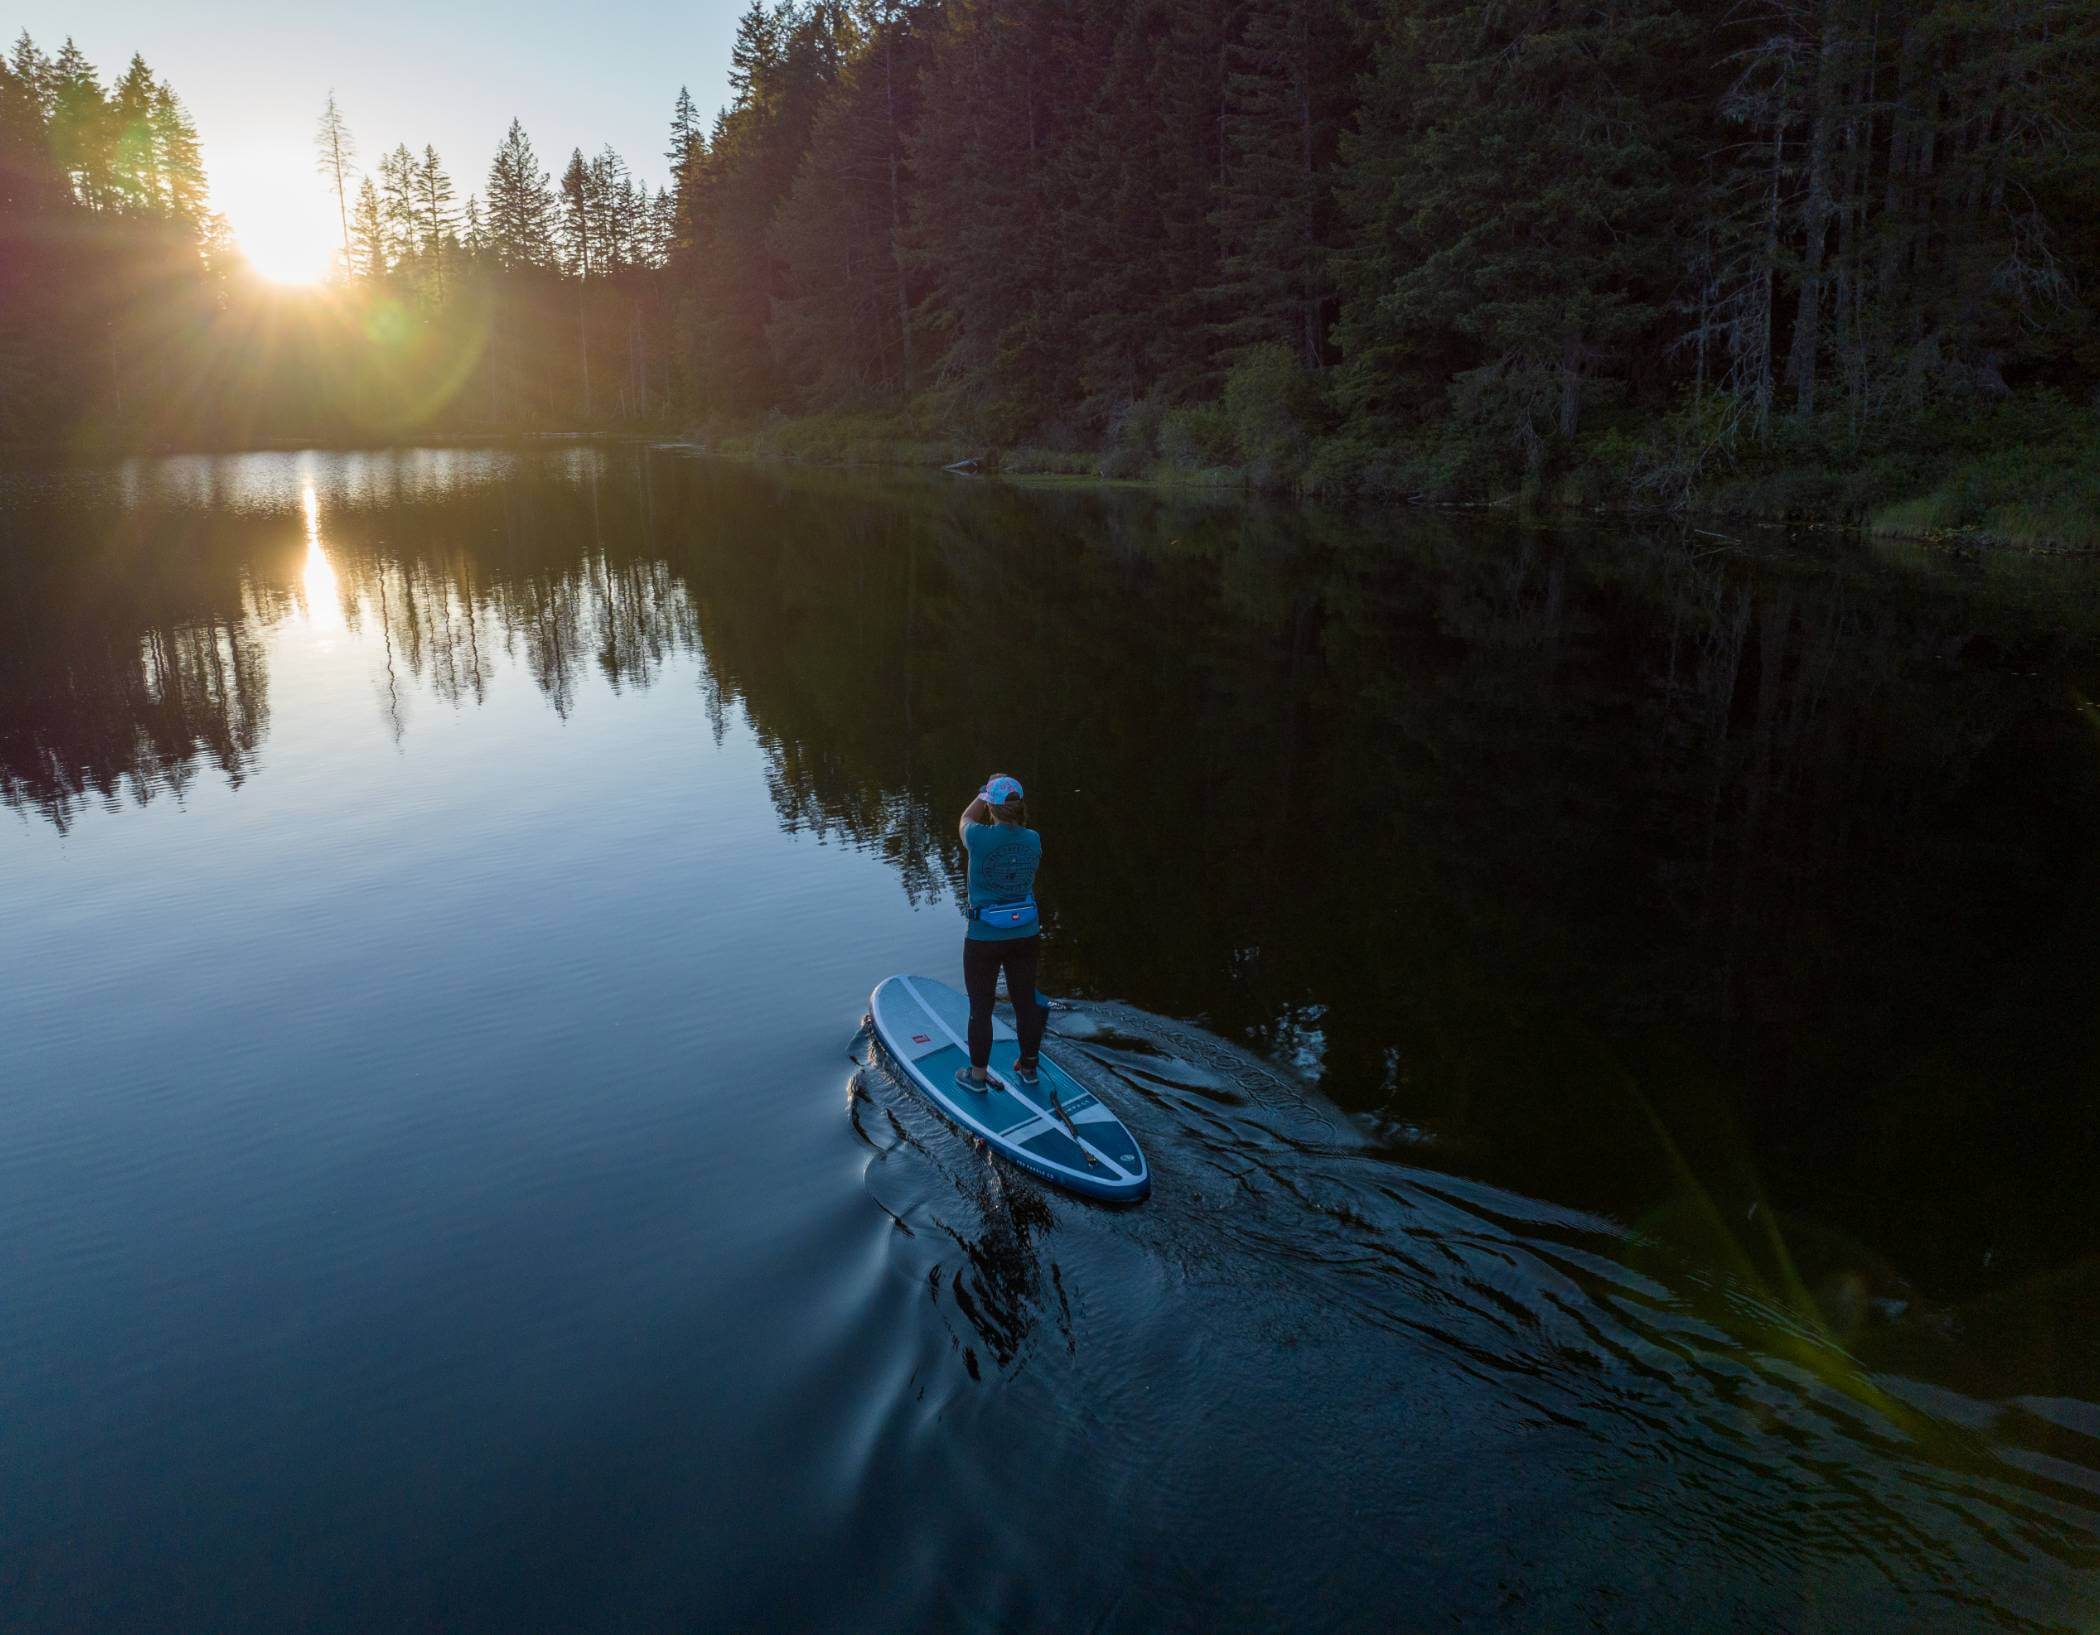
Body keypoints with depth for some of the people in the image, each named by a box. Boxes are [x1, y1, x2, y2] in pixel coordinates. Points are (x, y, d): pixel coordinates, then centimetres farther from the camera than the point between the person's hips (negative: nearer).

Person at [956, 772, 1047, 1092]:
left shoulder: (979, 838, -20)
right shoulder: (1033, 839, -9)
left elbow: (966, 818, 4)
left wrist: (986, 791, 13)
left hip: (983, 938, -4)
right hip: (1025, 934, 4)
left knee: (980, 1008, 12)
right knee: (1026, 1001, 18)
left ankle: (978, 1075, 26)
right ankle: (1028, 1067, 35)